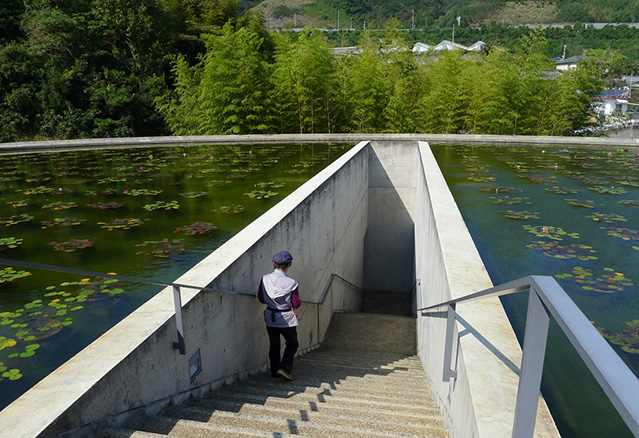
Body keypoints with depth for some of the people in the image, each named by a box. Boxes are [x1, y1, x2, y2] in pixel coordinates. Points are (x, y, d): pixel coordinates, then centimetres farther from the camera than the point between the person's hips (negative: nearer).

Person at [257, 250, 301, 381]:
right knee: (292, 344, 17)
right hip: (286, 319, -4)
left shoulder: (265, 279, -11)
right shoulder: (291, 283, -20)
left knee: (274, 345, 21)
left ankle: (274, 370, 29)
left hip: (270, 317, 4)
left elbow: (261, 299, -1)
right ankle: (284, 368, 4)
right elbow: (296, 304, -11)